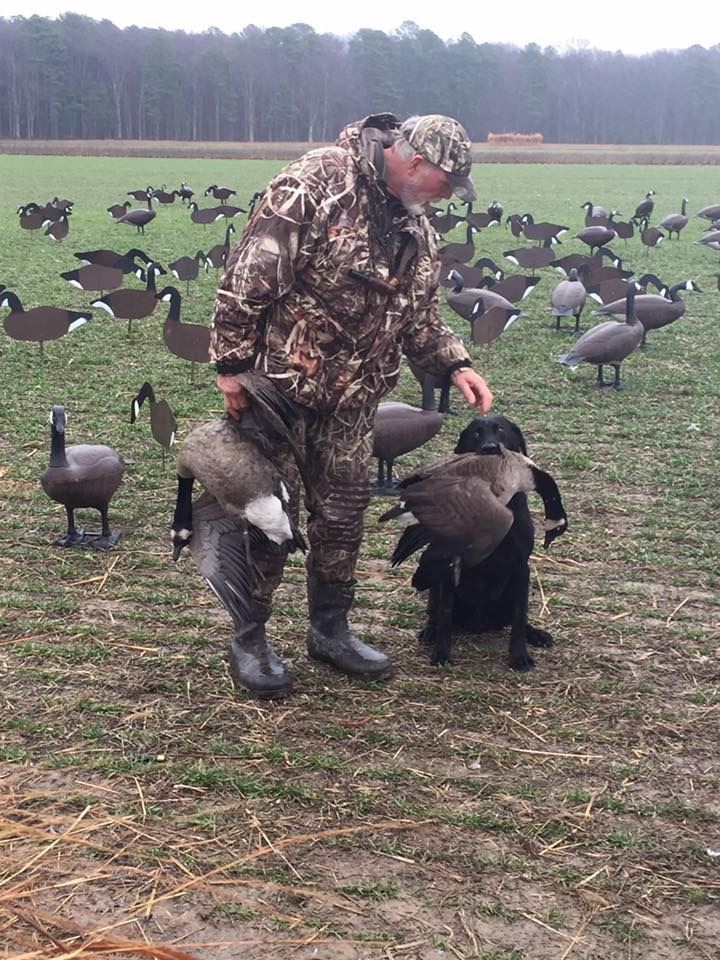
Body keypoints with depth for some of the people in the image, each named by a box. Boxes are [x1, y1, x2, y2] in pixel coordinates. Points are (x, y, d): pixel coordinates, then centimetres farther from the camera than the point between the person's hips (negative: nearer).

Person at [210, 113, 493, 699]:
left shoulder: (415, 224, 6)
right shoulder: (314, 185, -19)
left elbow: (419, 310, 17)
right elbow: (248, 278, -20)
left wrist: (456, 365, 3)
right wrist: (231, 365, -19)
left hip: (354, 393, 7)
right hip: (281, 380, -7)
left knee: (343, 512, 13)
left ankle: (329, 628, 29)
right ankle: (250, 639, 16)